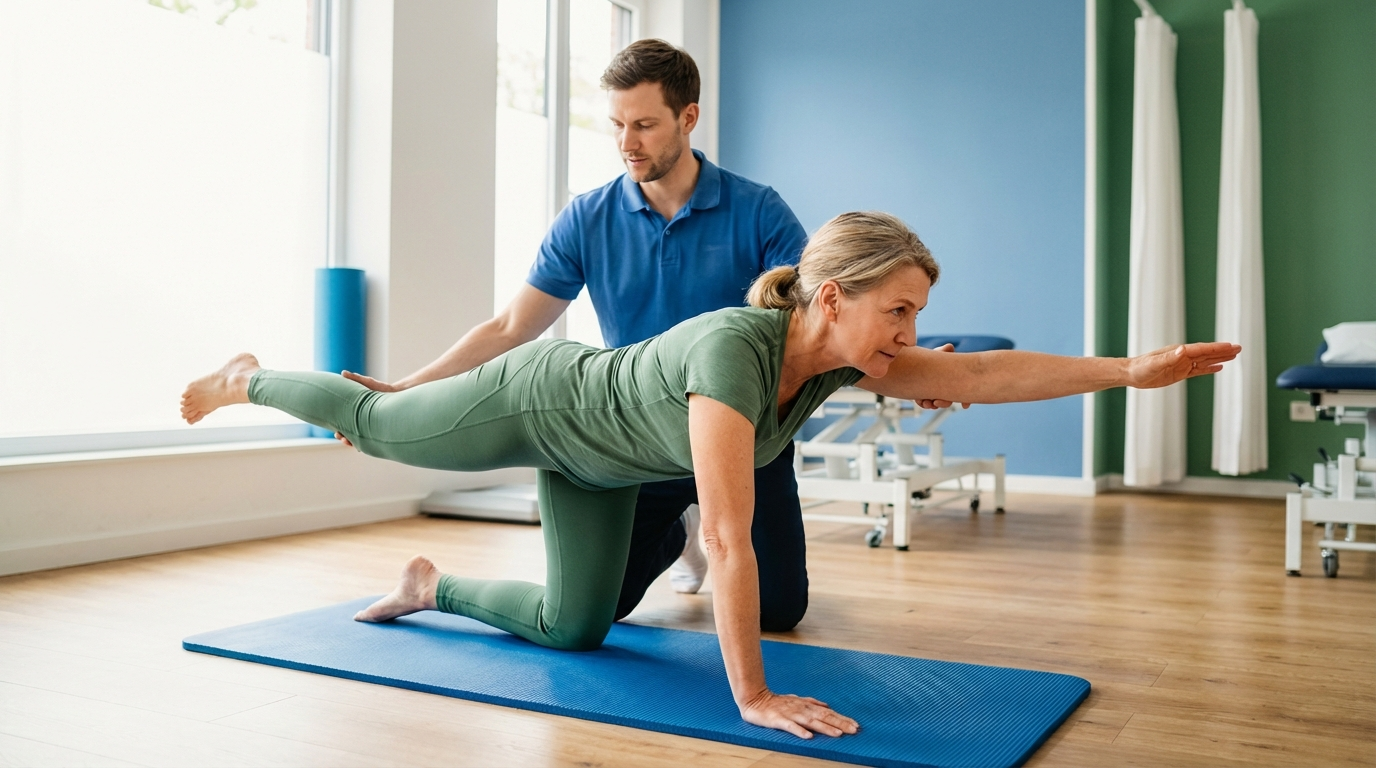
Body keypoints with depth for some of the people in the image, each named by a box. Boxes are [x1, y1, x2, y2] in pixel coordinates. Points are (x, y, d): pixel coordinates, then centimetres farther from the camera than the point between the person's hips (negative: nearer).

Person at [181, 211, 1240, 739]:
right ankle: (248, 379, 48)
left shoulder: (840, 355, -21)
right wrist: (753, 697, -39)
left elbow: (983, 373, -19)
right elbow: (729, 537, -44)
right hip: (536, 402, -7)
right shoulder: (735, 347, -43)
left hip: (596, 457, 7)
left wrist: (1135, 370, -25)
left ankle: (431, 587, 36)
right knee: (371, 426, 20)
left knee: (573, 628, 13)